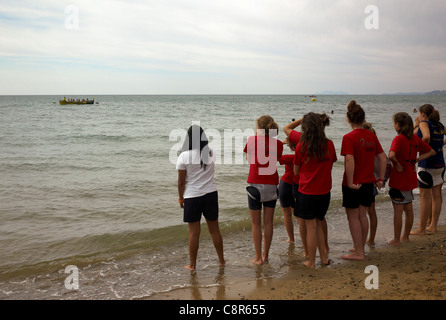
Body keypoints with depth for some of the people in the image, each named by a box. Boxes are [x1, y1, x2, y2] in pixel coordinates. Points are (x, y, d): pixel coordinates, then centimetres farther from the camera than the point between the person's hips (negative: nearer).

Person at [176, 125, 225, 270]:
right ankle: (221, 260, 27)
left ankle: (192, 265, 15)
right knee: (214, 229, 15)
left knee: (194, 232, 5)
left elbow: (181, 182, -8)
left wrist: (181, 198, 6)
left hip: (192, 197, -3)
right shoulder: (211, 153, -2)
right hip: (211, 194, 4)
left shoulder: (184, 156, -13)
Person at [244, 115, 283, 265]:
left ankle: (258, 258, 10)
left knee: (256, 223, 6)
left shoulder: (252, 140, -4)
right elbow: (275, 161, 9)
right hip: (272, 185, 3)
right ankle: (265, 255, 20)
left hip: (255, 184, -3)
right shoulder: (278, 144, 1)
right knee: (268, 222, 12)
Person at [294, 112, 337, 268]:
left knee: (311, 227, 5)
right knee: (319, 225, 19)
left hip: (307, 192, -4)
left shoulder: (301, 146, -12)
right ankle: (323, 257, 25)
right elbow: (331, 165, 10)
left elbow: (296, 171, -1)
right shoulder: (329, 144, -3)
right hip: (324, 192, 4)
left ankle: (311, 262, 15)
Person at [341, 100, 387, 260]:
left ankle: (358, 253, 11)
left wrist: (350, 182, -20)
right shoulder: (372, 136, 4)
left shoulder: (349, 137, -16)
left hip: (353, 185, -6)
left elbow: (350, 160, -27)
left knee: (353, 217, 5)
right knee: (362, 215, 18)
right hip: (368, 183, 6)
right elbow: (383, 158, 6)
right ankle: (360, 247, 30)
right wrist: (380, 178, 11)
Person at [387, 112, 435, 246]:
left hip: (398, 179, -7)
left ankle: (396, 240, 10)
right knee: (408, 208, 17)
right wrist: (415, 160, 5)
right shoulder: (415, 138, 4)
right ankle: (405, 236, 31)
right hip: (410, 178, 7)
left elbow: (391, 155, -37)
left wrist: (397, 165, -20)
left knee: (398, 210, 2)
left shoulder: (398, 139, -18)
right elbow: (431, 152, 11)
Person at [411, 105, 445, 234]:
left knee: (424, 196, -2)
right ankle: (433, 226, 20)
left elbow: (426, 137, -27)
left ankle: (421, 228, 3)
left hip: (427, 165, -8)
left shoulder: (424, 123, -11)